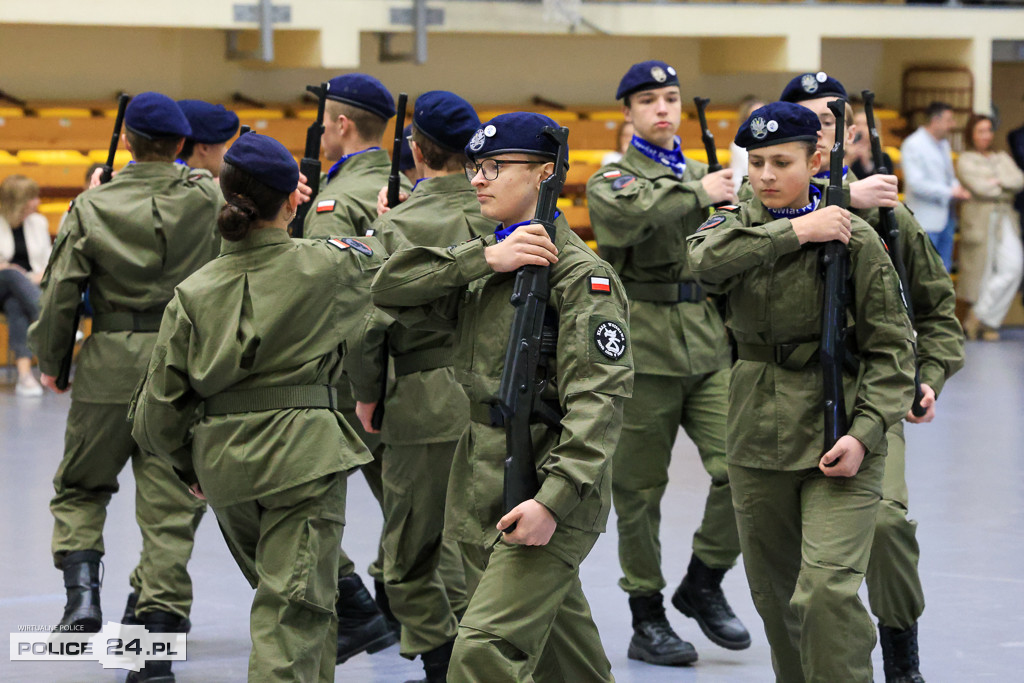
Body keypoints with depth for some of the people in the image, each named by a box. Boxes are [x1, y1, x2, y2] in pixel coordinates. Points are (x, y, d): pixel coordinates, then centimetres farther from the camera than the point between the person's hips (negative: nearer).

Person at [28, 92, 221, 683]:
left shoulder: (93, 208, -5)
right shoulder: (207, 199, -4)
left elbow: (61, 295, -2)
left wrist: (51, 361, 12)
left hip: (110, 366, 0)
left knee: (80, 488, 18)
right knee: (170, 504, 4)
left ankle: (83, 587, -2)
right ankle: (160, 631, 0)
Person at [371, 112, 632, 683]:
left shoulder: (579, 274, -10)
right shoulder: (482, 264, 15)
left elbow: (600, 396, -18)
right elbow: (391, 289, 1)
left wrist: (556, 497, -27)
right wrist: (483, 258, -11)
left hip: (544, 490, -8)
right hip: (483, 492, 8)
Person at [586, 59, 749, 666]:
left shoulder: (704, 175, 17)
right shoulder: (613, 179, 2)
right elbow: (627, 211, -24)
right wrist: (698, 195, -17)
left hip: (709, 349, 4)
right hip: (644, 350, -4)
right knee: (640, 488, 2)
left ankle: (704, 582, 10)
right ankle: (647, 619, 13)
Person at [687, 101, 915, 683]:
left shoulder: (856, 239, -5)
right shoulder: (739, 226, 6)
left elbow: (891, 348, -3)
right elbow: (705, 260, -19)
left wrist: (865, 431, -15)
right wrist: (793, 232, -21)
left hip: (837, 434, -4)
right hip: (759, 435, 4)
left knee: (827, 591, -18)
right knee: (775, 594, 13)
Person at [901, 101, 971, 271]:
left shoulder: (943, 143, 16)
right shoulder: (913, 145, -12)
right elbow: (916, 183, -20)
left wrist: (959, 189, 1)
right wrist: (950, 192, -17)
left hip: (945, 218, 9)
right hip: (926, 220, -9)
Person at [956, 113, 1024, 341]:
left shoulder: (1003, 159, 19)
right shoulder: (965, 161, 3)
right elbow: (979, 188, -12)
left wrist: (999, 181, -11)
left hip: (1005, 220, 4)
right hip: (979, 219, -4)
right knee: (981, 271, -6)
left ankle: (981, 315, -6)